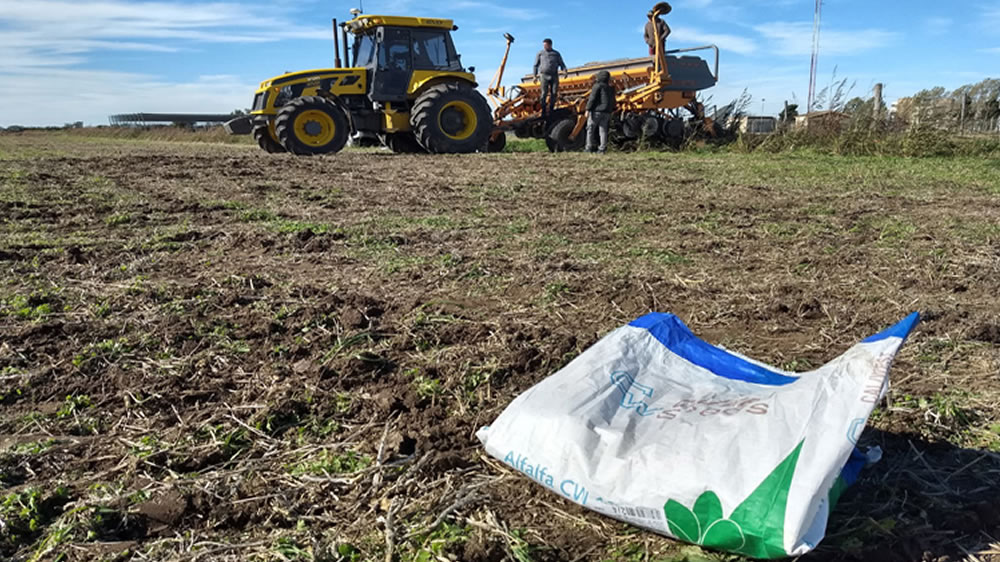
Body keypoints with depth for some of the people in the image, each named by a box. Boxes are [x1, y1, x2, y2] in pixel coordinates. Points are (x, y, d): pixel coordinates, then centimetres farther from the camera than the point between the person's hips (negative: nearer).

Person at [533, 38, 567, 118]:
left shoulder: (556, 54, 17)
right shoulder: (540, 53, 13)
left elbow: (561, 63, 16)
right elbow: (536, 65, 12)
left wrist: (564, 70, -3)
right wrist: (535, 75, 3)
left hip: (554, 75, 2)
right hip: (544, 75, -2)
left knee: (554, 93, -4)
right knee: (544, 93, -11)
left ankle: (551, 110, 4)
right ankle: (543, 111, -10)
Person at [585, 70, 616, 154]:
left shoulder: (597, 86, -5)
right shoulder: (610, 88, 16)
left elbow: (592, 99, -12)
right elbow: (613, 102, 18)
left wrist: (588, 109, -12)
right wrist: (611, 111, 24)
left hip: (596, 111, -6)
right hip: (606, 112, 6)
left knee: (590, 129, 1)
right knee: (603, 130, 5)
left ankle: (590, 148, -2)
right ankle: (602, 148, 0)